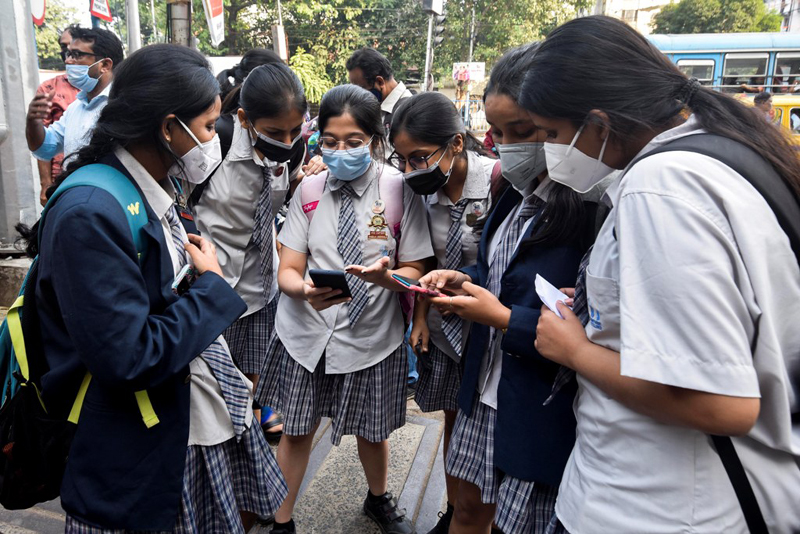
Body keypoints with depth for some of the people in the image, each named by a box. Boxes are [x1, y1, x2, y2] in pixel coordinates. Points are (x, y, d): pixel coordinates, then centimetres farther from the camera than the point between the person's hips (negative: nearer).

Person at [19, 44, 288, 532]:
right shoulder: (89, 215, -26)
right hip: (141, 459, -8)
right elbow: (130, 358, -28)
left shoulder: (155, 190, 5)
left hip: (205, 413, 9)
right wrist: (212, 286, -17)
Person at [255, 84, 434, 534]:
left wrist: (384, 275, -29)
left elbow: (413, 270, -6)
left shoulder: (400, 189, -9)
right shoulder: (309, 190, -3)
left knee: (372, 429, 19)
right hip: (307, 332, 1)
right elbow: (288, 270, -5)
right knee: (297, 430, 13)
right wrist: (305, 290, -29)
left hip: (371, 334, -1)